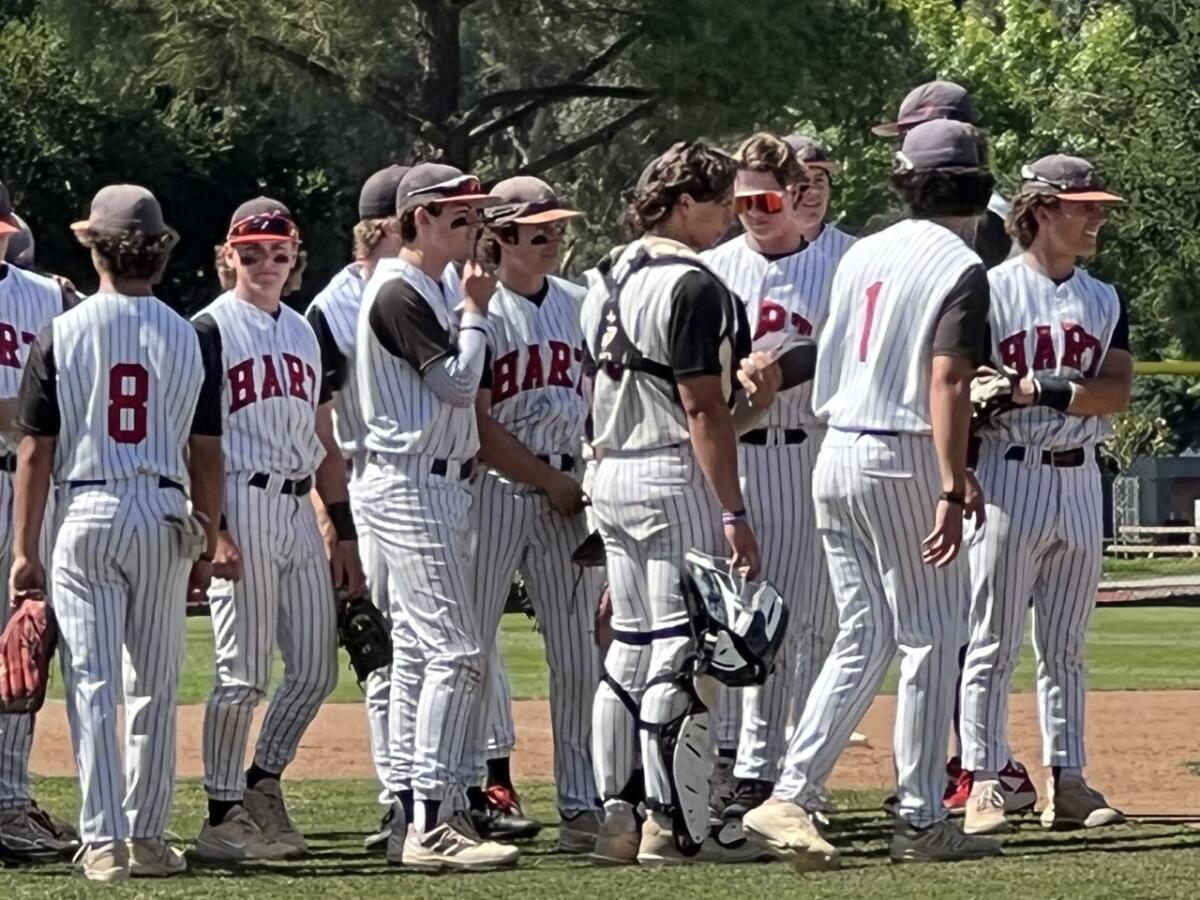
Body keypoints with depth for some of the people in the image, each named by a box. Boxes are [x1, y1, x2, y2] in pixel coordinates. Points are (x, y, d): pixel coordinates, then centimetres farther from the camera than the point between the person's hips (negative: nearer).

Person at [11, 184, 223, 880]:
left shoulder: (63, 335, -4)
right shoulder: (191, 339, 2)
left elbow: (36, 451, -3)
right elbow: (207, 456, 4)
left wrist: (24, 550, 1)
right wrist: (206, 546, 13)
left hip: (88, 515, -2)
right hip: (166, 515, 2)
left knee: (93, 684, -1)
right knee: (155, 686, 10)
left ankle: (104, 841, -6)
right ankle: (147, 836, 11)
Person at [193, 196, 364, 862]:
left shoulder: (305, 333, 18)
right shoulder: (212, 329, -3)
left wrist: (344, 532, 15)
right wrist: (212, 528, -18)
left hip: (299, 509, 7)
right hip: (242, 504, -7)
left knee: (316, 670, 5)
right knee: (243, 673, -7)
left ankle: (261, 788, 20)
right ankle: (223, 819, -1)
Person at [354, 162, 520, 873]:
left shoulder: (436, 290, 16)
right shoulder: (400, 293, -14)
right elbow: (458, 382, -17)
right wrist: (476, 310, -7)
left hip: (439, 484, 10)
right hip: (413, 486, -10)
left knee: (420, 653, 11)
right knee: (456, 652, -15)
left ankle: (414, 818, 15)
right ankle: (430, 827, -19)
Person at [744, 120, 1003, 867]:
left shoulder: (864, 255, 12)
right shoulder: (960, 268, -9)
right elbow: (947, 382, -20)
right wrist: (950, 490, -23)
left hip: (837, 457, 7)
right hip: (901, 464, -7)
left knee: (863, 639, 11)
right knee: (931, 637, 3)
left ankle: (791, 798, -1)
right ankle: (922, 824, 5)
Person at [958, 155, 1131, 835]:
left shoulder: (1105, 301, 12)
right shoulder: (992, 290, -3)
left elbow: (1118, 391, -2)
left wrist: (1043, 388, -16)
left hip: (1079, 479, 5)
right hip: (1009, 473, -5)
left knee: (1066, 647, 9)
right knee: (993, 645, -4)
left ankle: (1068, 782, 11)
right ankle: (985, 784, -2)